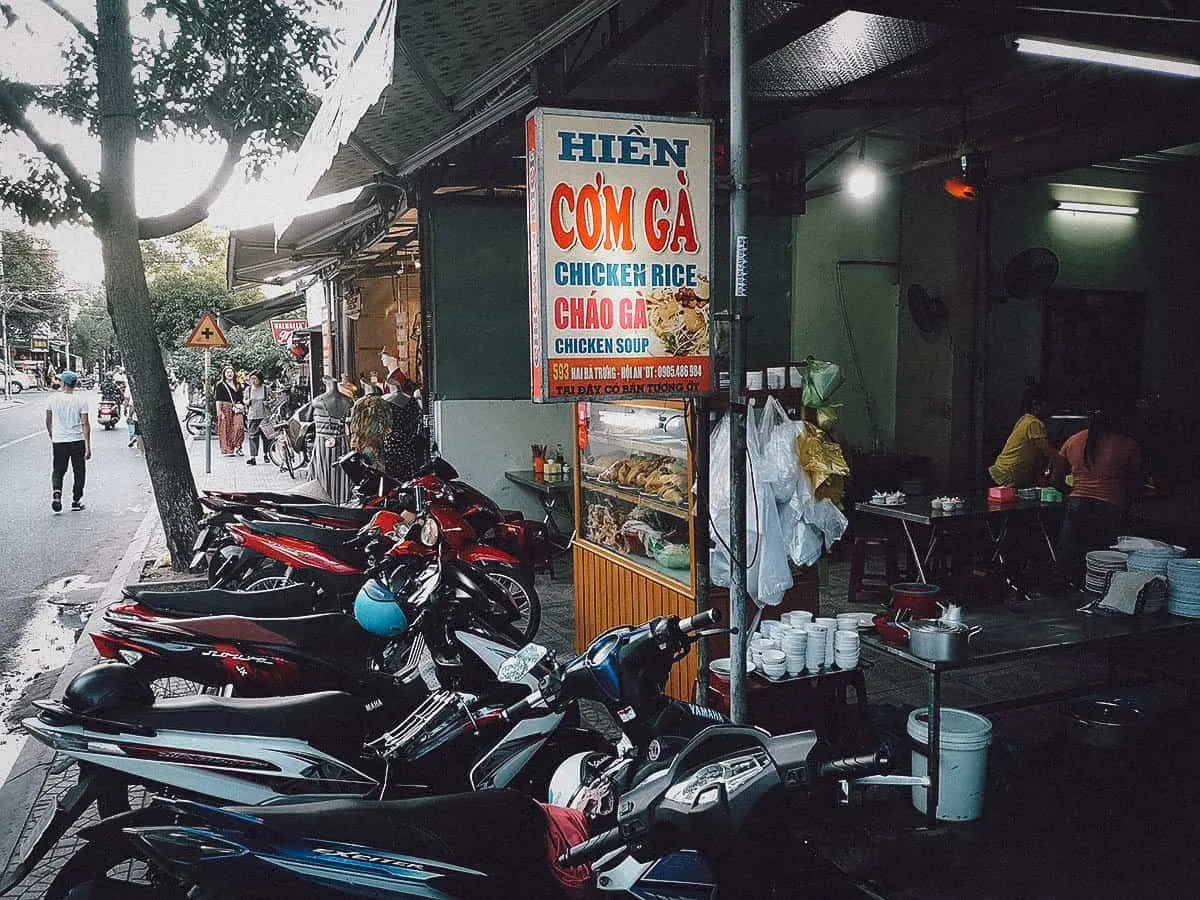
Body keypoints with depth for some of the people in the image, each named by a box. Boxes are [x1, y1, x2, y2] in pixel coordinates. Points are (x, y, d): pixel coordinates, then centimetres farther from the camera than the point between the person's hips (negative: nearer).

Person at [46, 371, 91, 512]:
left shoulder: (52, 398, -2)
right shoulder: (81, 400, -7)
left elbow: (49, 421, 8)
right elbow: (85, 424, -9)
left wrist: (51, 436, 25)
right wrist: (88, 446, -7)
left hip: (58, 441, 1)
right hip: (78, 441, -1)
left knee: (58, 470, 12)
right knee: (79, 471, 11)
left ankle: (56, 492, -14)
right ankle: (76, 501, 15)